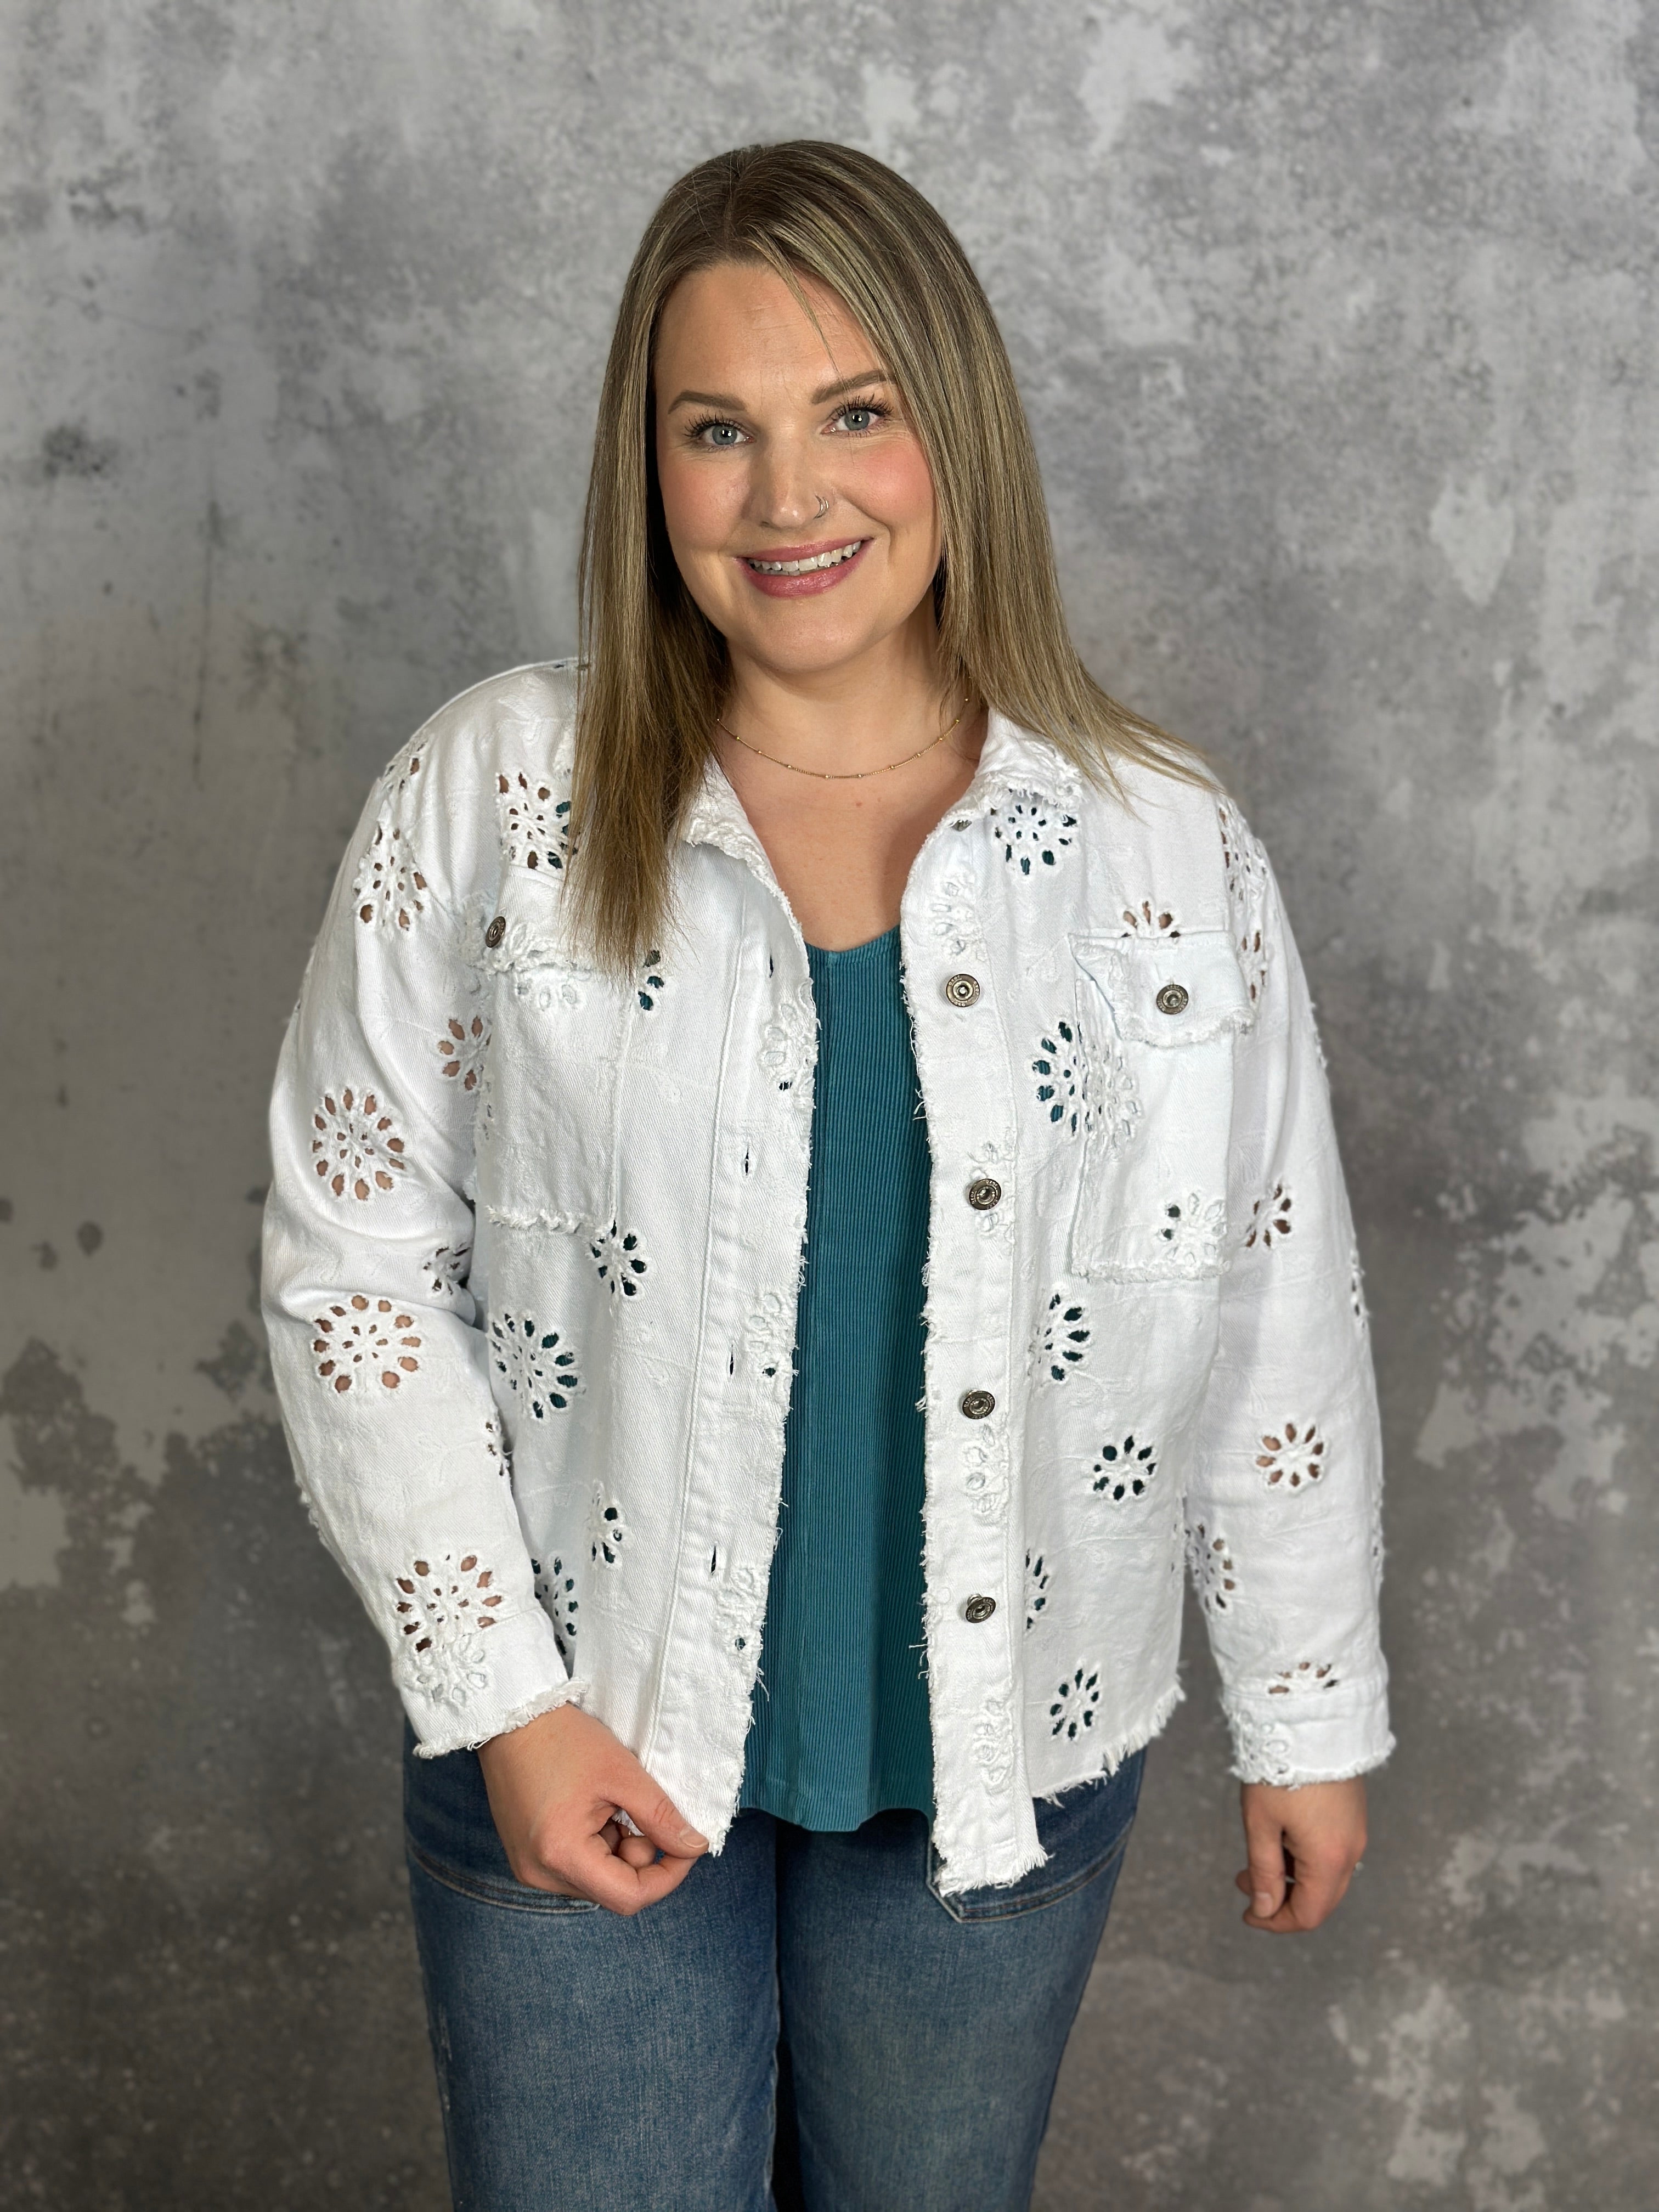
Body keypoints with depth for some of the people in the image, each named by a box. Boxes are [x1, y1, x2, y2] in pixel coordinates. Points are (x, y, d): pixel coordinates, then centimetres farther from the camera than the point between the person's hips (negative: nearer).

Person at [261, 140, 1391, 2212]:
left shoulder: (1163, 849, -5)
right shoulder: (494, 795, -8)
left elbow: (1278, 1317, 2)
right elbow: (352, 1260, -5)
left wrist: (1309, 1718, 7)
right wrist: (500, 1703, -9)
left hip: (1001, 1759, 2)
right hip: (583, 1749, -1)